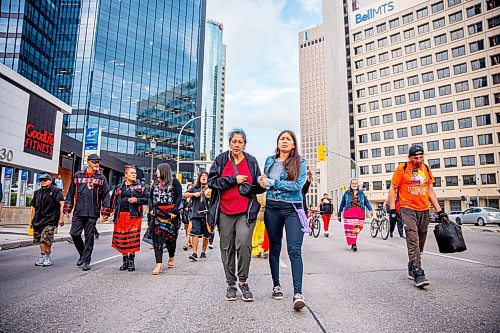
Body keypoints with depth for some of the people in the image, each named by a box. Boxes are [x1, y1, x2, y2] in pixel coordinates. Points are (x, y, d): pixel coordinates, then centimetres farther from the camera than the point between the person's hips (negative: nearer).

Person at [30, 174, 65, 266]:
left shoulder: (56, 191, -5)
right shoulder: (37, 192, 15)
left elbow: (62, 204, -13)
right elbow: (33, 207, 22)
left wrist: (61, 218, -20)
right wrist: (32, 221, 20)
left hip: (50, 220, -6)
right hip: (38, 220, 6)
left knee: (46, 240, -12)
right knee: (40, 240, 10)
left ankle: (47, 257, 4)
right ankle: (42, 257, 22)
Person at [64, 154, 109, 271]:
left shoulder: (101, 178, 5)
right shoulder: (77, 175, 9)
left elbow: (106, 195, 3)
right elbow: (71, 193, 12)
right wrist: (67, 209, 8)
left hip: (93, 213, -1)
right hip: (78, 212, 2)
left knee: (89, 236, 3)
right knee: (74, 234, 0)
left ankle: (86, 260, 13)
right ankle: (82, 253, 26)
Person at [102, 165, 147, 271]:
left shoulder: (140, 187, 7)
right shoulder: (119, 188, 12)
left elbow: (146, 199, 4)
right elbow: (112, 201, 15)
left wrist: (137, 200, -11)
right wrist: (106, 213, 13)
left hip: (134, 215, -2)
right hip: (121, 216, 2)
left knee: (133, 238, -2)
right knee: (122, 239, 5)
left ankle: (131, 261, 11)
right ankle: (125, 261, 19)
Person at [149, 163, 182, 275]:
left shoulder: (174, 182, 0)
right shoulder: (155, 183, 18)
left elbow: (179, 196, -6)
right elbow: (151, 197, 19)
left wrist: (174, 211, -14)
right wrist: (151, 209, 3)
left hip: (170, 213, -4)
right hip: (158, 214, 4)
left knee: (170, 236, 6)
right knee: (157, 237, -6)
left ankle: (171, 258, 32)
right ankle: (159, 265, -5)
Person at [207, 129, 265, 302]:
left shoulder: (252, 161, 10)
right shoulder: (220, 159, 8)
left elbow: (258, 186, 15)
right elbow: (212, 181, -2)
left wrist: (255, 187, -9)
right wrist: (234, 180, -9)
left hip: (246, 211, -1)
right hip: (224, 211, 1)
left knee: (243, 243, -17)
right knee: (227, 248, 6)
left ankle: (243, 281, 5)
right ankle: (231, 284, 22)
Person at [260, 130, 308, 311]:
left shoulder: (300, 162, 0)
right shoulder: (270, 160, 11)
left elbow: (297, 185, -13)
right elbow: (263, 180, 21)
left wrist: (271, 182, -11)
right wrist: (262, 180, -4)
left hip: (293, 209, -3)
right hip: (272, 208, 4)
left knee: (294, 250, -12)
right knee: (274, 248, 11)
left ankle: (298, 293, -10)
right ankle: (276, 285, 26)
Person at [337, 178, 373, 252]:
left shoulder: (361, 192, 16)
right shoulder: (347, 193, 11)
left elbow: (366, 202, 14)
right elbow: (342, 204, 13)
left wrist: (370, 210, -2)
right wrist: (339, 214, 13)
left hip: (360, 212, 2)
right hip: (349, 211, -2)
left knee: (358, 228, 0)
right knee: (350, 228, -11)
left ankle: (353, 242, 19)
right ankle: (353, 244, -10)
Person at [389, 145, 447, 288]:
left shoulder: (426, 169, 12)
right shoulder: (402, 168, -3)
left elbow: (430, 192, 17)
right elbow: (393, 189, -1)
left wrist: (439, 210, 12)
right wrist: (392, 209, -8)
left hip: (424, 210, 5)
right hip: (408, 209, -5)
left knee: (420, 243, 9)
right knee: (413, 241, -13)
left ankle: (411, 269, 24)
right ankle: (418, 272, -12)